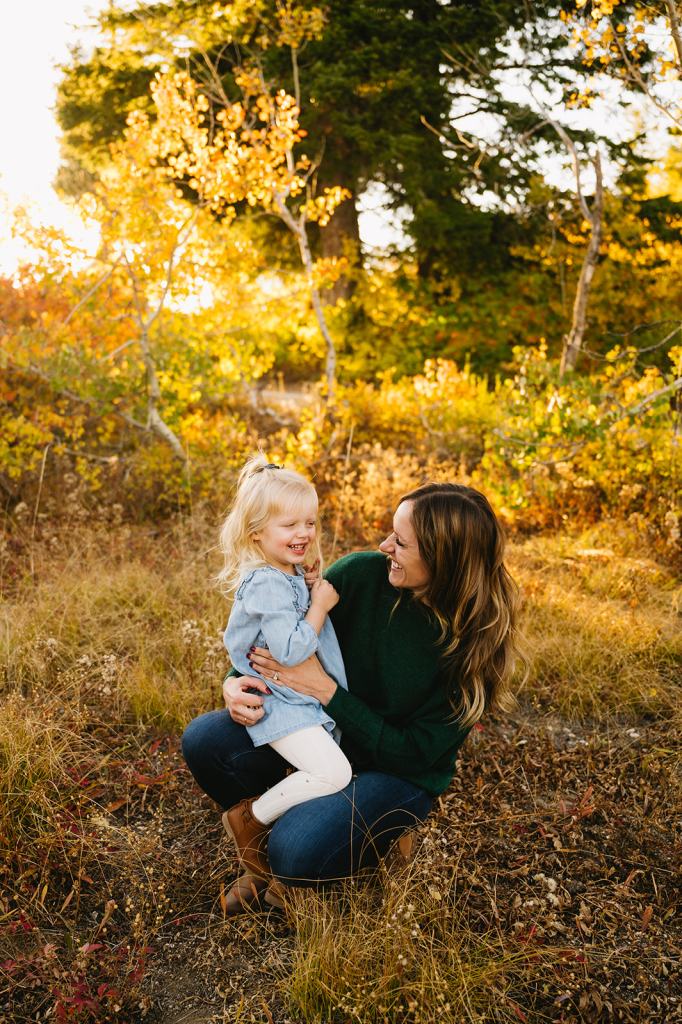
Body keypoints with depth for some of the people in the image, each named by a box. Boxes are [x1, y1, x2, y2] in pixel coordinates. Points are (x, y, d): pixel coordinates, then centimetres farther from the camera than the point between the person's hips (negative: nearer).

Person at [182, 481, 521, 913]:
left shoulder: (474, 644, -22)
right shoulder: (362, 573, -15)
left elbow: (413, 753, -19)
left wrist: (325, 689, -26)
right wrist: (237, 681, -20)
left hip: (399, 774, -4)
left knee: (296, 853, -28)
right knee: (205, 739, -18)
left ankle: (381, 839, 5)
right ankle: (268, 830, 8)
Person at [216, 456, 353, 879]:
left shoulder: (289, 574, 9)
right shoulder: (267, 584, -23)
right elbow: (289, 651, -29)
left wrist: (319, 599, 8)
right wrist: (320, 606, -19)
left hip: (304, 699, 10)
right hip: (281, 705, -10)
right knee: (334, 772, -18)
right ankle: (251, 819, -2)